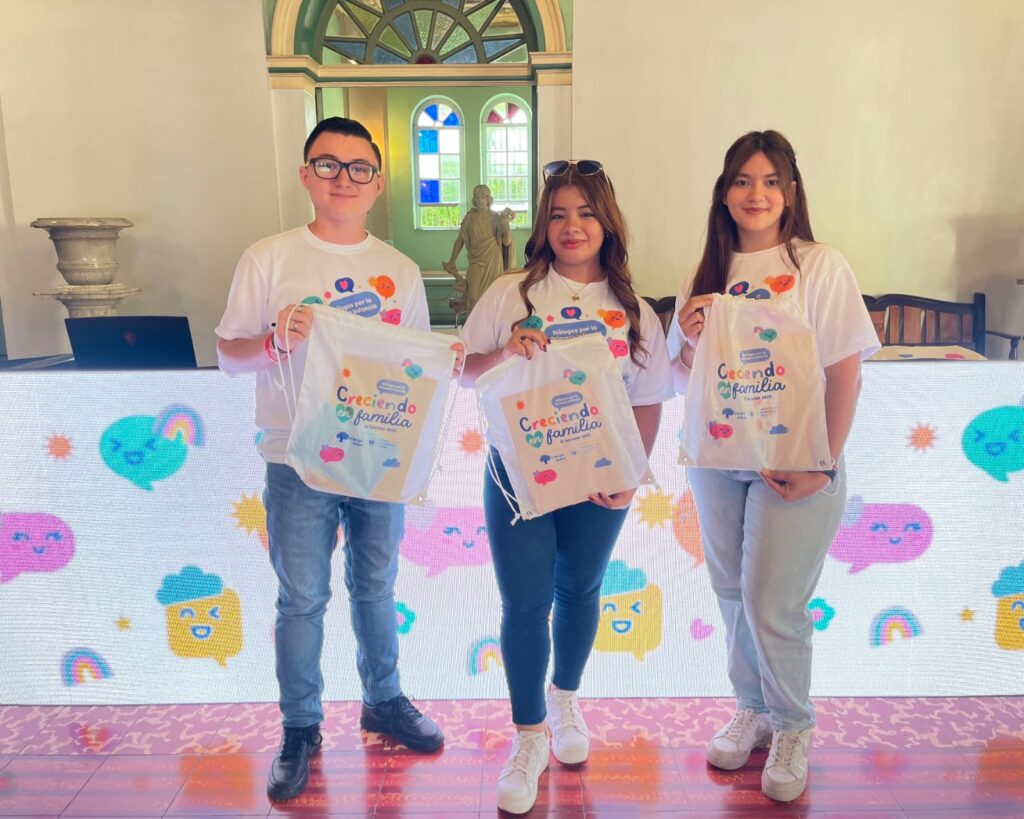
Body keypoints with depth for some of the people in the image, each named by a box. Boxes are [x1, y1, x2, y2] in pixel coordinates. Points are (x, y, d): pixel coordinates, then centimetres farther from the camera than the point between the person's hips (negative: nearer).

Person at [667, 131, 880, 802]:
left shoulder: (821, 267, -7)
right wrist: (688, 338, -12)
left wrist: (823, 465, -15)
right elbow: (683, 377, 10)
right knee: (732, 594, 14)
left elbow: (846, 372, -9)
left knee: (773, 604, 0)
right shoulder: (708, 275, 6)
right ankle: (751, 710, 36)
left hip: (793, 465, -4)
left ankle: (794, 728, 26)